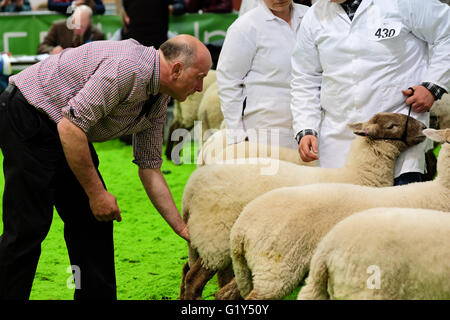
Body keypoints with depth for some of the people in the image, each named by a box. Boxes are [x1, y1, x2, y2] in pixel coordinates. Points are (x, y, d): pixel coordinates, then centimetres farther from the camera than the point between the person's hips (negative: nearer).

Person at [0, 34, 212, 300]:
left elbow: (150, 168, 12)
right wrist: (96, 192, -22)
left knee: (93, 222, 7)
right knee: (29, 227, -11)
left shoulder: (159, 100, 4)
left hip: (65, 131, 10)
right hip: (27, 118, -10)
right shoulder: (127, 68, -26)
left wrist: (183, 229, 9)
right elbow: (71, 126, -29)